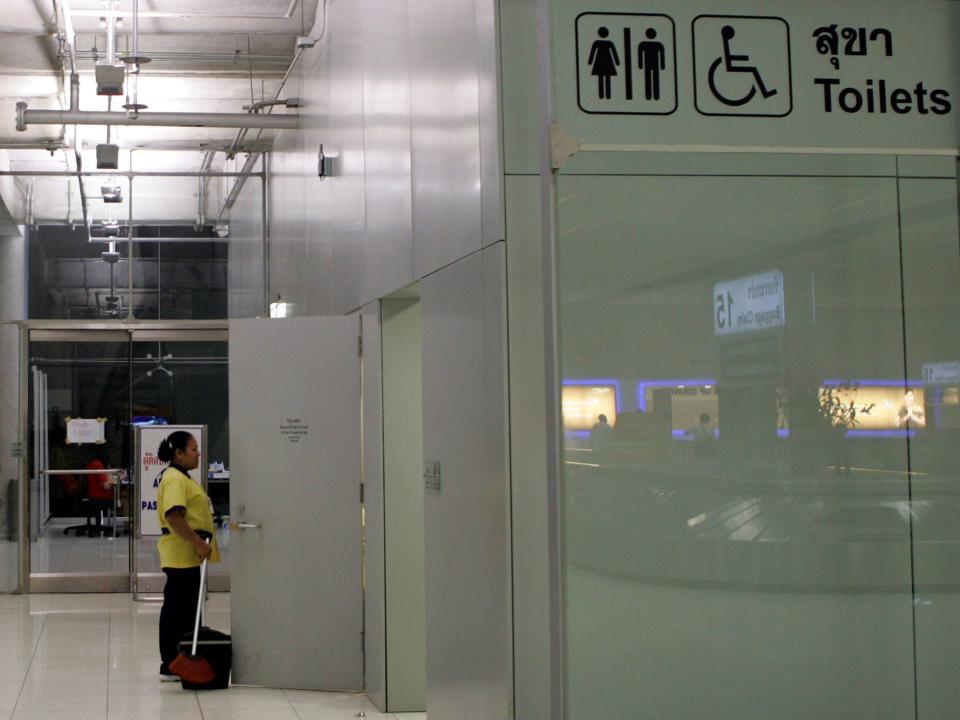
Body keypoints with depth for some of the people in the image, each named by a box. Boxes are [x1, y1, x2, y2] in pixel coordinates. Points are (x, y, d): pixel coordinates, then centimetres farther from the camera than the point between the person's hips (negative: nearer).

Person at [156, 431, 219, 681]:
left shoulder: (182, 478, 18)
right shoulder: (174, 479, -16)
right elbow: (174, 517, -27)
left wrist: (201, 544, 21)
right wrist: (199, 543, -27)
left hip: (188, 555, 11)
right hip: (181, 554, -11)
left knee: (183, 610, 14)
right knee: (177, 610, -5)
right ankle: (170, 667, -1)